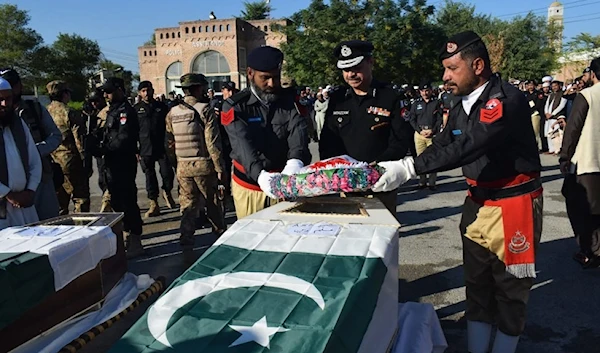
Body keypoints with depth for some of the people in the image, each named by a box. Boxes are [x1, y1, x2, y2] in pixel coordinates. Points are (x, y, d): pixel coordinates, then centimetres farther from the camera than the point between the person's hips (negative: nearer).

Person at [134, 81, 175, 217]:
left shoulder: (161, 107, 8)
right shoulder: (136, 109, 5)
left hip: (162, 148, 0)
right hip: (145, 149, 0)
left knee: (167, 173, -7)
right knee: (150, 177, 5)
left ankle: (167, 192, 24)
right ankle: (154, 205, 14)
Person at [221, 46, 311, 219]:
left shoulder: (290, 99, -1)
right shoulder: (235, 106, -7)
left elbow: (298, 131, -18)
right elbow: (242, 144, -23)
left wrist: (295, 161, -40)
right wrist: (260, 174, -42)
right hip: (249, 187, -1)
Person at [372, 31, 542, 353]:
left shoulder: (507, 99, -21)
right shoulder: (460, 108, 5)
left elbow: (468, 147, -32)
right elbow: (441, 147, 5)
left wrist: (409, 168, -34)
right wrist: (395, 169, -9)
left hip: (514, 204, -7)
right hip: (478, 203, 7)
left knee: (510, 289, 7)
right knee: (477, 284, 13)